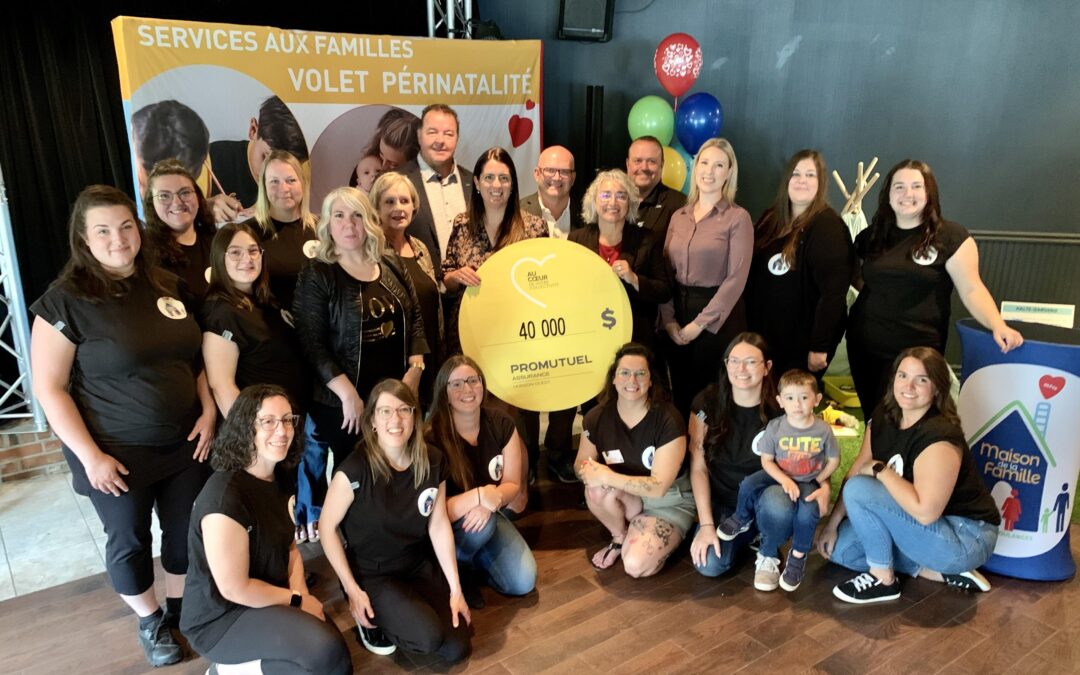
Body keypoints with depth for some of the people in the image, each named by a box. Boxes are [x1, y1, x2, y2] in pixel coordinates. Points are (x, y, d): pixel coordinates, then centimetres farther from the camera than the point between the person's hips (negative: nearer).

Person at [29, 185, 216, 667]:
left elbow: (195, 355, 9)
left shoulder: (166, 286, 2)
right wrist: (90, 455, -16)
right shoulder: (65, 301, -12)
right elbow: (49, 388, -12)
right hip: (117, 454, -4)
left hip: (183, 443, 4)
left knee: (186, 529, 15)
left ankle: (180, 609, 40)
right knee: (129, 540, 13)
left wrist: (208, 411, -2)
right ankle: (150, 622, 37)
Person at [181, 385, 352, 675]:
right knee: (326, 651, -26)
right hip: (219, 618, -8)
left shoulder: (278, 479, 0)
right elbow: (234, 588, -24)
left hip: (267, 600, 8)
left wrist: (301, 593, -9)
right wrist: (297, 601, -14)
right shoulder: (225, 496, -28)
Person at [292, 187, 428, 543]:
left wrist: (415, 370, -3)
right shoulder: (316, 275, -7)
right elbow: (312, 343, -13)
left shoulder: (392, 266, 7)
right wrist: (348, 394, -18)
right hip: (341, 402, -4)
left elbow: (415, 320, 10)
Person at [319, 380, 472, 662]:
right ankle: (371, 617, 6)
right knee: (429, 637, -24)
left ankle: (399, 611, 23)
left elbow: (439, 525, -2)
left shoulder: (432, 461, -9)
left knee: (457, 649, -3)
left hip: (418, 567, 5)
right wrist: (352, 590, -14)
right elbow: (327, 527, -13)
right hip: (370, 575, -5)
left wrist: (455, 589, -2)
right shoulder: (356, 468, -24)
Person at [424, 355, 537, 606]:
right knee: (482, 525, -37)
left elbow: (512, 484, -7)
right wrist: (478, 495, -40)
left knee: (523, 582, -12)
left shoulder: (501, 423, -11)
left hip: (488, 514, 4)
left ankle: (473, 561, 17)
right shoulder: (432, 438, -25)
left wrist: (489, 502, -29)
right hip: (446, 527, -4)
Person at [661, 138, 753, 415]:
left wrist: (700, 323, -14)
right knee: (680, 394, 13)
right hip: (677, 317, 5)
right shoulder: (678, 216, 9)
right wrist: (668, 319, -4)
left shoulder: (738, 218, -6)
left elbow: (736, 278, -12)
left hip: (718, 320, -4)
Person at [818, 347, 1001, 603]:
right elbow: (858, 470, 2)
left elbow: (924, 512, -34)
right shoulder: (883, 417, -4)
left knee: (859, 491, -24)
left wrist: (880, 470, -23)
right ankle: (942, 571, 6)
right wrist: (832, 524, 2)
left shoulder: (939, 435, -28)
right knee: (840, 549, 3)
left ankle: (883, 579, -4)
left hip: (966, 538, -9)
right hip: (920, 523, 9)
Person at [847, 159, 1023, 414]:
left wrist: (998, 326, -21)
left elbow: (971, 289, -7)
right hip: (864, 347, 4)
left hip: (917, 352, -4)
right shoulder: (871, 236, 9)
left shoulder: (951, 237, -4)